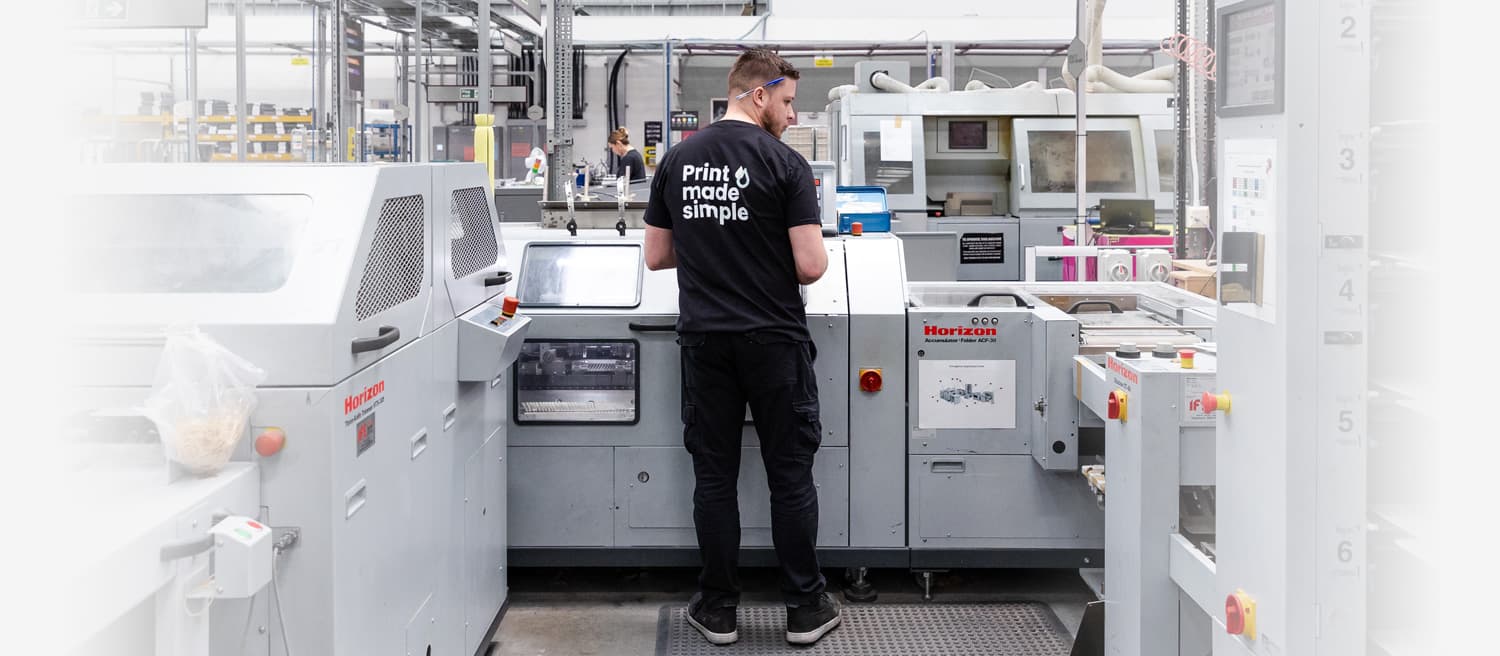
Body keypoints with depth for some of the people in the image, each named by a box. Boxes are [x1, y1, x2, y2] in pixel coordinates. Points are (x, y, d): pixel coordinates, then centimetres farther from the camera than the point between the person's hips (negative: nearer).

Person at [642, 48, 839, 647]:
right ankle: (805, 608, 12)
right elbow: (811, 266, -14)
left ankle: (717, 609, 15)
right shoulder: (785, 164, -10)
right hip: (773, 339, -3)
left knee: (714, 474, 9)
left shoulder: (676, 160, 4)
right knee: (790, 475, 5)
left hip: (704, 340, 4)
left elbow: (655, 257, 10)